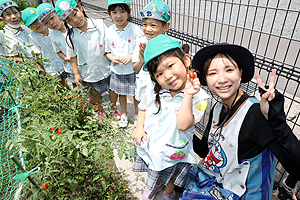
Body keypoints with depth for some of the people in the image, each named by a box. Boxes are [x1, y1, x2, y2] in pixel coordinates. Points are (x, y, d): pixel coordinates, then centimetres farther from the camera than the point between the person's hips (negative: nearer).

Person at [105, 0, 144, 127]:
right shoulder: (109, 32, -3)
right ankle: (124, 114, 43)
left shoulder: (136, 30, -14)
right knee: (121, 93, 19)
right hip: (117, 71, 3)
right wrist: (112, 58, -13)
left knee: (136, 94, 12)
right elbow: (108, 52, 9)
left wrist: (131, 57, -22)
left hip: (134, 70, -3)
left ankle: (137, 114, 39)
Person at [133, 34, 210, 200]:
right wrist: (139, 127, -7)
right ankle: (156, 185, 67)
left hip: (174, 151, -3)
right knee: (154, 172, 31)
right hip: (150, 143, 3)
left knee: (171, 178, 26)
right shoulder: (153, 91, -15)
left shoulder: (198, 97, -26)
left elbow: (183, 125, -36)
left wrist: (188, 96, -43)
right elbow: (143, 108, 5)